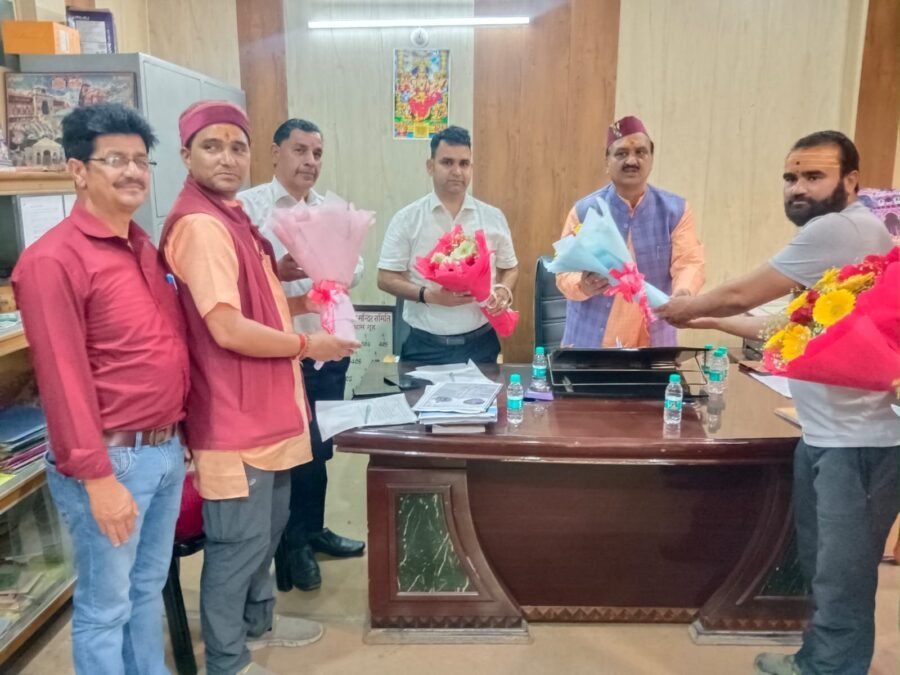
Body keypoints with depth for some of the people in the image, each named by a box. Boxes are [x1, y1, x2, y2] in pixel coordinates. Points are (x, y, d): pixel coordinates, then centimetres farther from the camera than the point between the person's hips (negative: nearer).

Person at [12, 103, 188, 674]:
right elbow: (62, 377, -18)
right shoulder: (54, 259, -15)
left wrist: (177, 434, 15)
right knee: (105, 606, 10)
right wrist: (97, 477, -17)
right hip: (114, 457, -7)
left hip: (166, 448, 8)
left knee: (150, 588, 22)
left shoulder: (144, 246, 10)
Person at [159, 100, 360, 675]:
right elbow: (229, 329, -26)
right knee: (240, 541, 5)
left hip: (263, 405, 10)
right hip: (234, 413, -10)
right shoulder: (200, 224, -20)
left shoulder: (232, 218, 13)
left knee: (269, 526, 23)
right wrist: (307, 345, -14)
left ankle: (258, 621, 44)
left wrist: (306, 302, 7)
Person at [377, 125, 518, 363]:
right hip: (425, 345, -1)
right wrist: (428, 295, -17)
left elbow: (510, 268, 15)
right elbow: (386, 278, -2)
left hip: (479, 343, 2)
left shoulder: (493, 217, 5)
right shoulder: (407, 218, -1)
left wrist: (503, 291, -7)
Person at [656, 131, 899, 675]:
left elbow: (742, 294, -13)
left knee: (842, 577, 2)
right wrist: (710, 320, 19)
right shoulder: (832, 236, 16)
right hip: (825, 435, 10)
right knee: (823, 566, 20)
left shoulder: (841, 228, -16)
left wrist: (687, 307, 5)